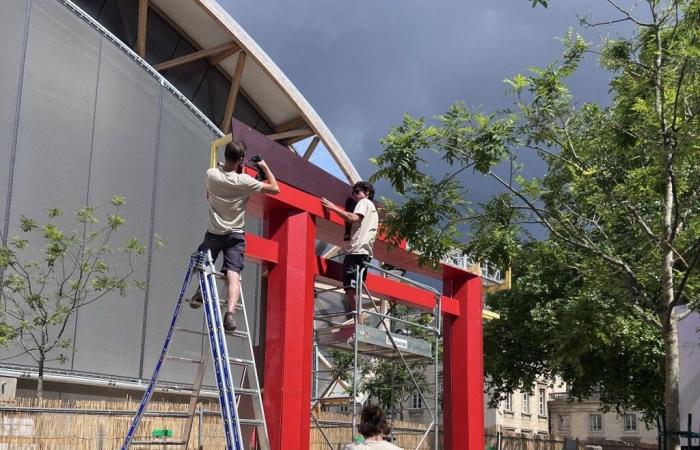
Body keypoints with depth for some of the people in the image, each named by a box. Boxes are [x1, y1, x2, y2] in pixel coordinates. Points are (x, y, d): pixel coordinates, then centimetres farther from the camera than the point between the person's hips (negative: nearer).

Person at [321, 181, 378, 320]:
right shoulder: (373, 210, 32)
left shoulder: (364, 202, 6)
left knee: (350, 287, -17)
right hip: (366, 252, 10)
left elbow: (354, 218, -14)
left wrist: (333, 207, -11)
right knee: (354, 288, 8)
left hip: (357, 250, -10)